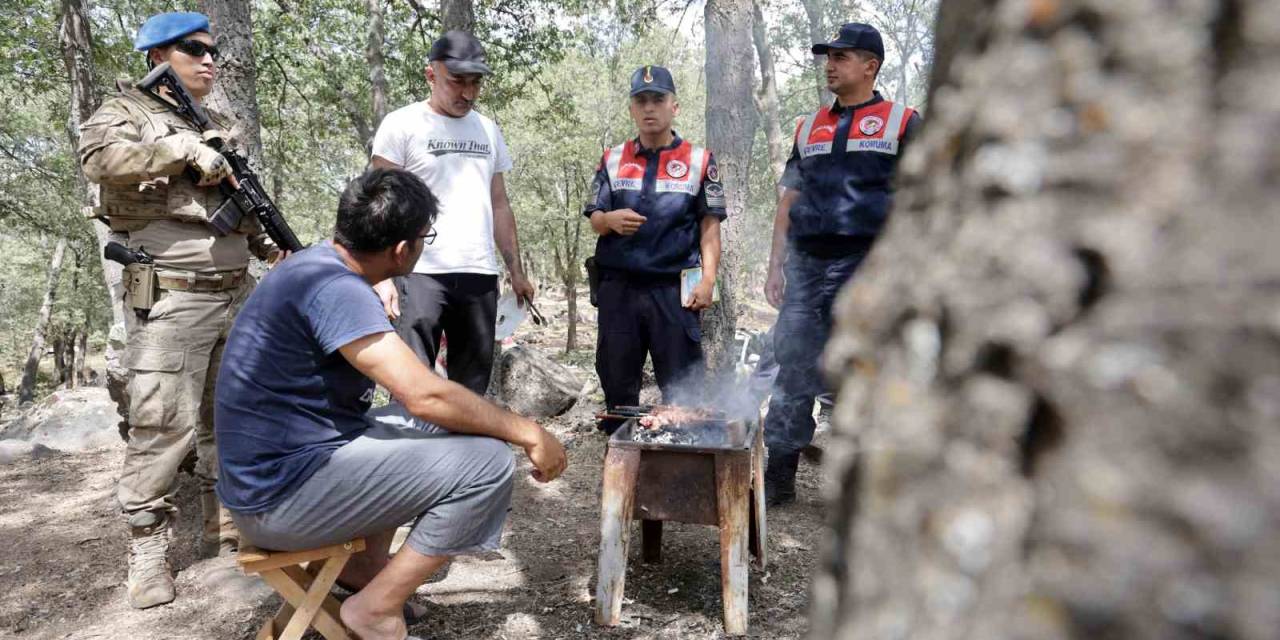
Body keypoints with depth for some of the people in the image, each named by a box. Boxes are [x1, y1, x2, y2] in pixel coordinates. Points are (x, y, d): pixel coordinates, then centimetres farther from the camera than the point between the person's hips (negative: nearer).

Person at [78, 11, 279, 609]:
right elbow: (98, 156, -23)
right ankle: (147, 548, 5)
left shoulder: (222, 127, 19)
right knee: (162, 425, -6)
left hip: (237, 293, 7)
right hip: (171, 299, -6)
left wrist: (278, 251, 14)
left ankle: (228, 521, 26)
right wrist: (187, 148, -20)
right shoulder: (128, 111, 0)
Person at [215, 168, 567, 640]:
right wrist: (528, 433, -18)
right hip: (280, 493, -10)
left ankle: (361, 565, 17)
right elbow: (425, 395, -28)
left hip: (282, 461, 10)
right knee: (487, 461, -16)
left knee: (439, 434, 25)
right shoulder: (335, 287, -23)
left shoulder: (320, 265, 9)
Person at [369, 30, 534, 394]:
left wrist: (516, 271, 14)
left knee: (472, 387, 9)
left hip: (480, 274, 5)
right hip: (421, 273, -5)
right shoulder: (401, 125, 0)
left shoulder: (488, 130, 16)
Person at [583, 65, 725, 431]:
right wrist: (611, 219, -12)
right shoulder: (612, 160, 12)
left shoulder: (699, 161, 6)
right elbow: (593, 219, 12)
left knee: (681, 387, 0)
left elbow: (710, 226, 4)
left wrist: (707, 279, -8)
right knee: (617, 383, 9)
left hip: (673, 290, -2)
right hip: (618, 289, 3)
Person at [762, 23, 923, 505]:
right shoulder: (809, 129, 19)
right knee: (792, 372, 2)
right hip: (806, 266, 4)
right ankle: (779, 475, 11)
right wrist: (775, 265, 10)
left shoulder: (902, 123, 6)